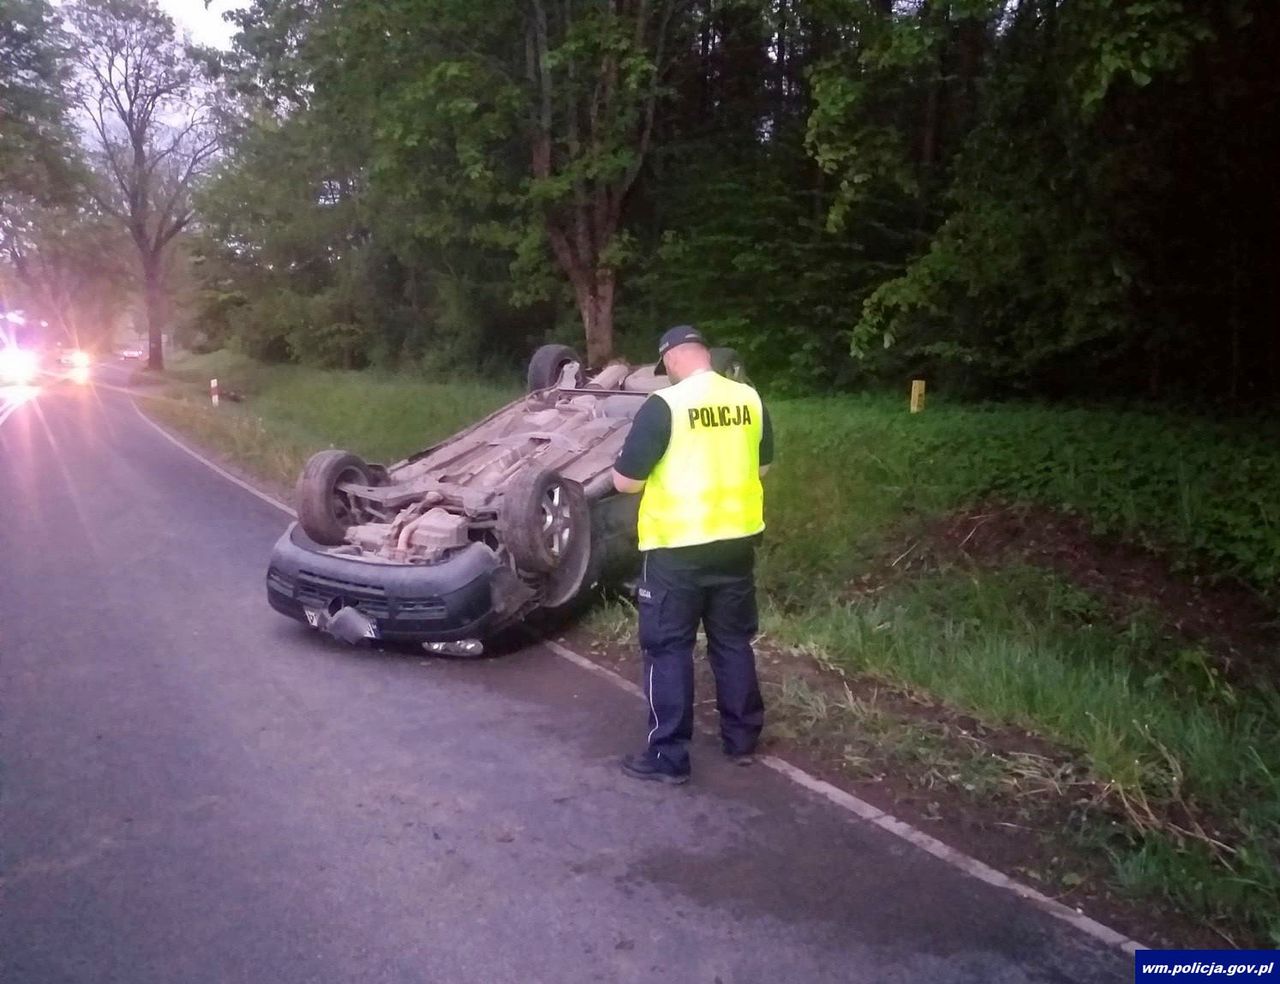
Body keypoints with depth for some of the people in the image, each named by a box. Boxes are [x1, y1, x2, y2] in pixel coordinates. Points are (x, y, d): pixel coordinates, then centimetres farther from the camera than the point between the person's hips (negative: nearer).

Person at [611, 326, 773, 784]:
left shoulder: (664, 406, -15)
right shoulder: (749, 400, 2)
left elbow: (625, 480, -12)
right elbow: (762, 465, 15)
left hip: (678, 548, -6)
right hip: (736, 542, 6)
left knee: (668, 649, 5)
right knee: (734, 642, 18)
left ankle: (668, 757, 10)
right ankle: (742, 740, 29)